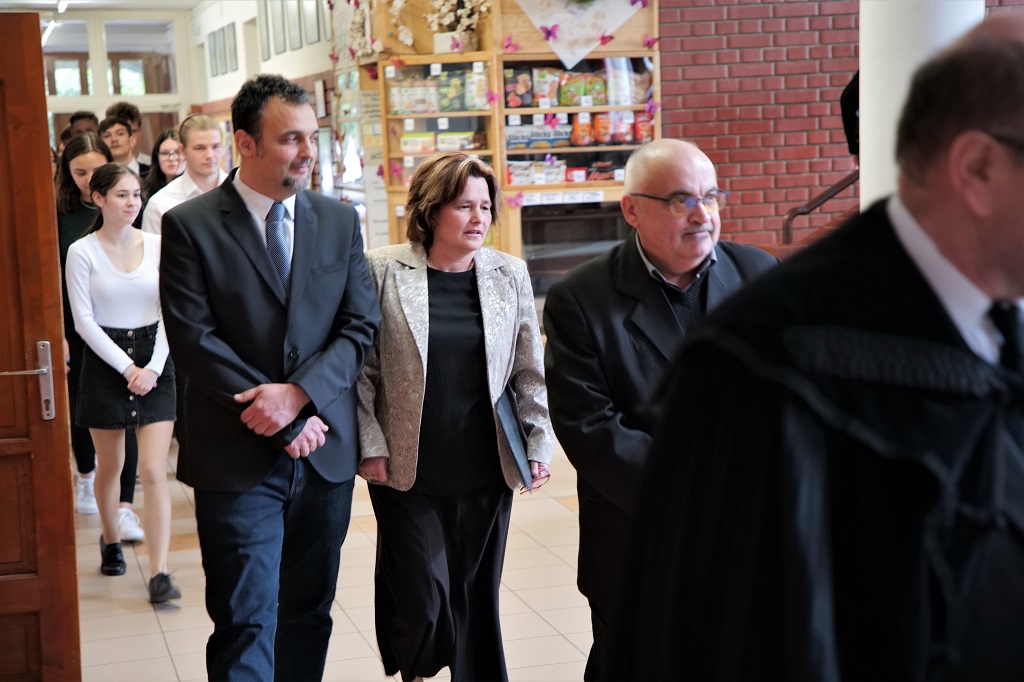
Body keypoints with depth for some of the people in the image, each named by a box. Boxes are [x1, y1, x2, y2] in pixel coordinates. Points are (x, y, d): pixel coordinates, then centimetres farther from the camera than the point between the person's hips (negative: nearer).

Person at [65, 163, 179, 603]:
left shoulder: (156, 246, 0)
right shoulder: (82, 252, -5)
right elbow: (83, 320, -6)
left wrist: (153, 367, -9)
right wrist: (126, 368, -11)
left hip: (155, 361, 0)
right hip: (105, 363, 0)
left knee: (153, 470, -7)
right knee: (110, 466, 14)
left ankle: (159, 573, -8)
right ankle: (110, 541, 40)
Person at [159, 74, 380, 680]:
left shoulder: (340, 222, 7)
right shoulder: (191, 226, -5)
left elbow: (362, 327, 3)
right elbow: (194, 340, -11)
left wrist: (298, 393, -14)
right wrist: (289, 424, -13)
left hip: (324, 454, 4)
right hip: (239, 460, -4)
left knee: (310, 614, 14)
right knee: (247, 623, -4)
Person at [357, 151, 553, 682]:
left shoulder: (510, 274, 3)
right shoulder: (384, 271, -4)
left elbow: (531, 371, 7)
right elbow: (362, 370, -2)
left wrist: (541, 444, 2)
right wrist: (371, 447, -6)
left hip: (487, 470, 2)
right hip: (409, 472, -2)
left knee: (477, 597, 9)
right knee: (423, 598, 1)